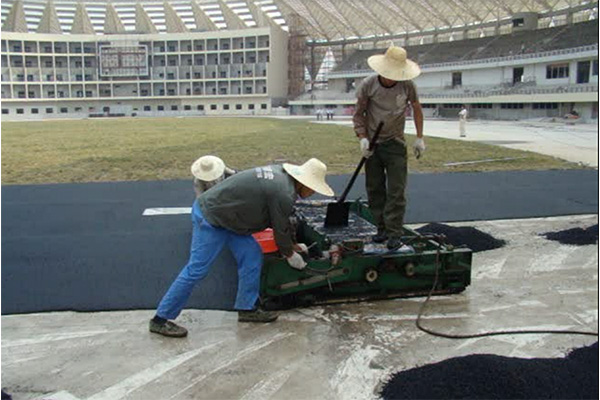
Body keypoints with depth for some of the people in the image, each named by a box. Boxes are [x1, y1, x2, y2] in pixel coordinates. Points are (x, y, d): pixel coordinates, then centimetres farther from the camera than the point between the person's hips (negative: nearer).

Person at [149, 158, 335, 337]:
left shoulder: (280, 173, 7)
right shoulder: (284, 195, -22)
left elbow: (282, 221, 19)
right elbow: (281, 229, -10)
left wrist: (293, 245, 27)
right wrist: (290, 254, 9)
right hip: (210, 218, -10)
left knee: (252, 255, 8)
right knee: (197, 269, -7)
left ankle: (247, 308, 18)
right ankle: (160, 320, 3)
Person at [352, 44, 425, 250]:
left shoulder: (407, 85, -7)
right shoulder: (368, 84, -9)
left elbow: (416, 108, 10)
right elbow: (358, 113, 0)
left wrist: (419, 137, 7)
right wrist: (362, 138, -12)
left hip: (395, 143, -1)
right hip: (373, 144, 1)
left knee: (396, 191, -6)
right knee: (374, 189, 6)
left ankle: (394, 233, -1)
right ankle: (382, 228, 18)